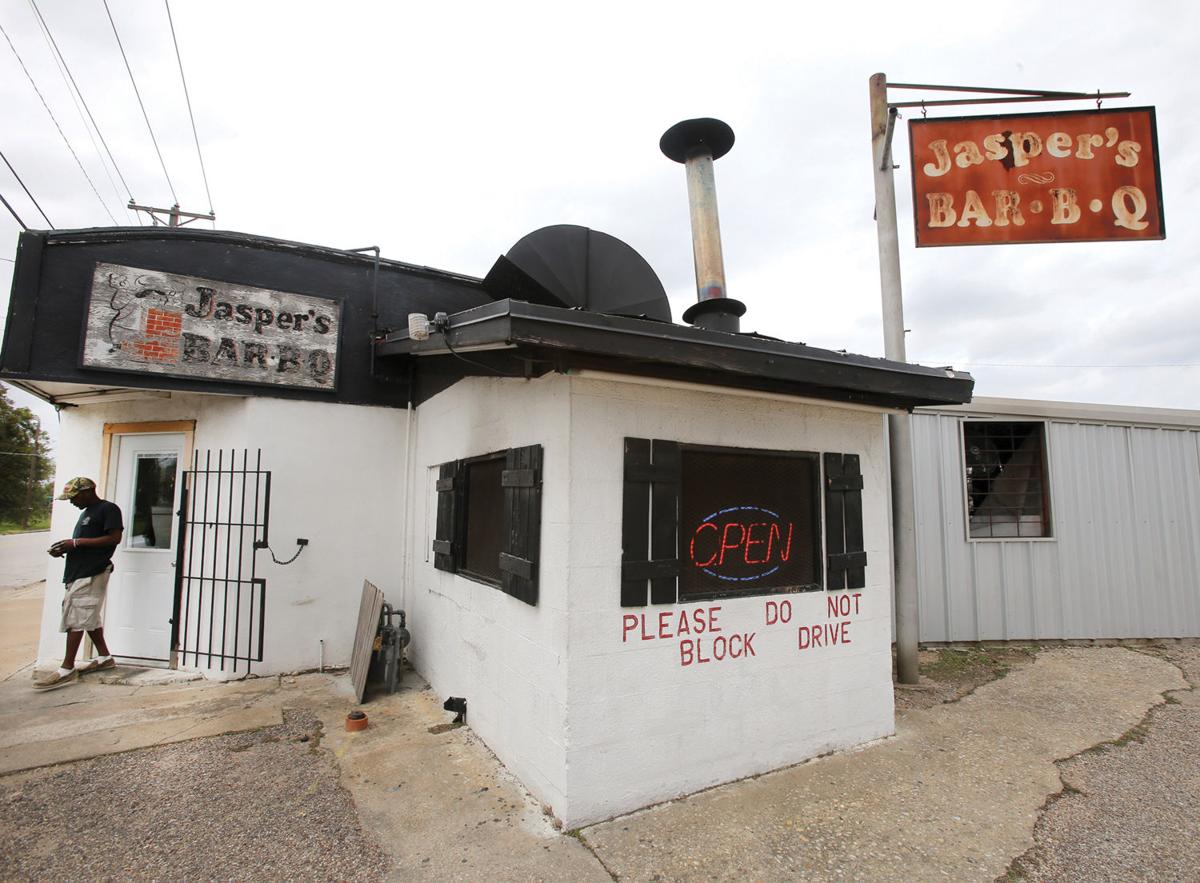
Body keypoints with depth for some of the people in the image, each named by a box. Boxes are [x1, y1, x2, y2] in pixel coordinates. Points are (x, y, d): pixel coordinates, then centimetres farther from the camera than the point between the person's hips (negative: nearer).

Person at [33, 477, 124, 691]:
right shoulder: (86, 512, 20)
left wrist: (76, 542, -18)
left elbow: (114, 538, -18)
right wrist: (66, 548, 5)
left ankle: (67, 670, -3)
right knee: (89, 617, 13)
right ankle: (105, 657, 22)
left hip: (92, 573, -10)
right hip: (80, 572, 10)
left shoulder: (108, 509, -9)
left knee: (75, 618, -8)